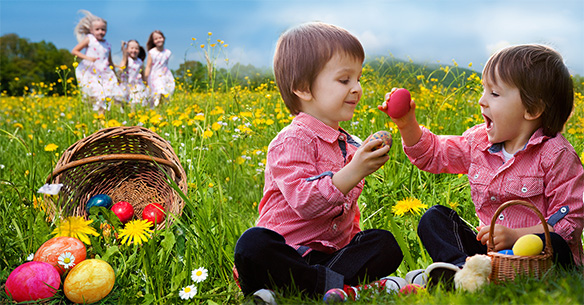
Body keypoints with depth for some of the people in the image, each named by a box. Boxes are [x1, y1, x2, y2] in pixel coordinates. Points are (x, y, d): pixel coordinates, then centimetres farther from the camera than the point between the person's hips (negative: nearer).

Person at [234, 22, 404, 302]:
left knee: (386, 244, -17)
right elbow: (305, 203, -24)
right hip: (289, 253, -7)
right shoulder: (292, 142, -10)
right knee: (252, 245, -35)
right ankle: (340, 286, -36)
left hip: (335, 251, 7)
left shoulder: (350, 145, 15)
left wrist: (357, 238, 11)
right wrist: (354, 172, -31)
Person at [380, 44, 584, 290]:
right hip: (489, 249, 5)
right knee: (434, 218, -5)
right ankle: (462, 267, -35)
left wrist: (515, 236, -24)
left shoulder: (556, 155, -12)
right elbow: (432, 153, 17)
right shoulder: (479, 141, 6)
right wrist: (407, 125, -1)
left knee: (553, 244, -37)